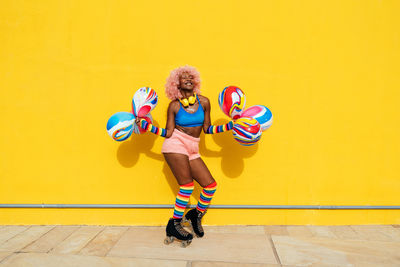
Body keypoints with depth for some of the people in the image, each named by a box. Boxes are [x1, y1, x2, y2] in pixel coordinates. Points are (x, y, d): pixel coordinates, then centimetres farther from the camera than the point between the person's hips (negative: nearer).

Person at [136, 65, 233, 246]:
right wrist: (145, 125, -7)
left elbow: (207, 128, 10)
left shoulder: (204, 102, 7)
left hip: (192, 150, 5)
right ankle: (174, 225, 5)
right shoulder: (174, 105, -1)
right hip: (175, 145, -4)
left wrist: (230, 126, 6)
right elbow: (168, 133, -2)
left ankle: (196, 214, 26)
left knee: (210, 184, -1)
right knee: (187, 185, -12)